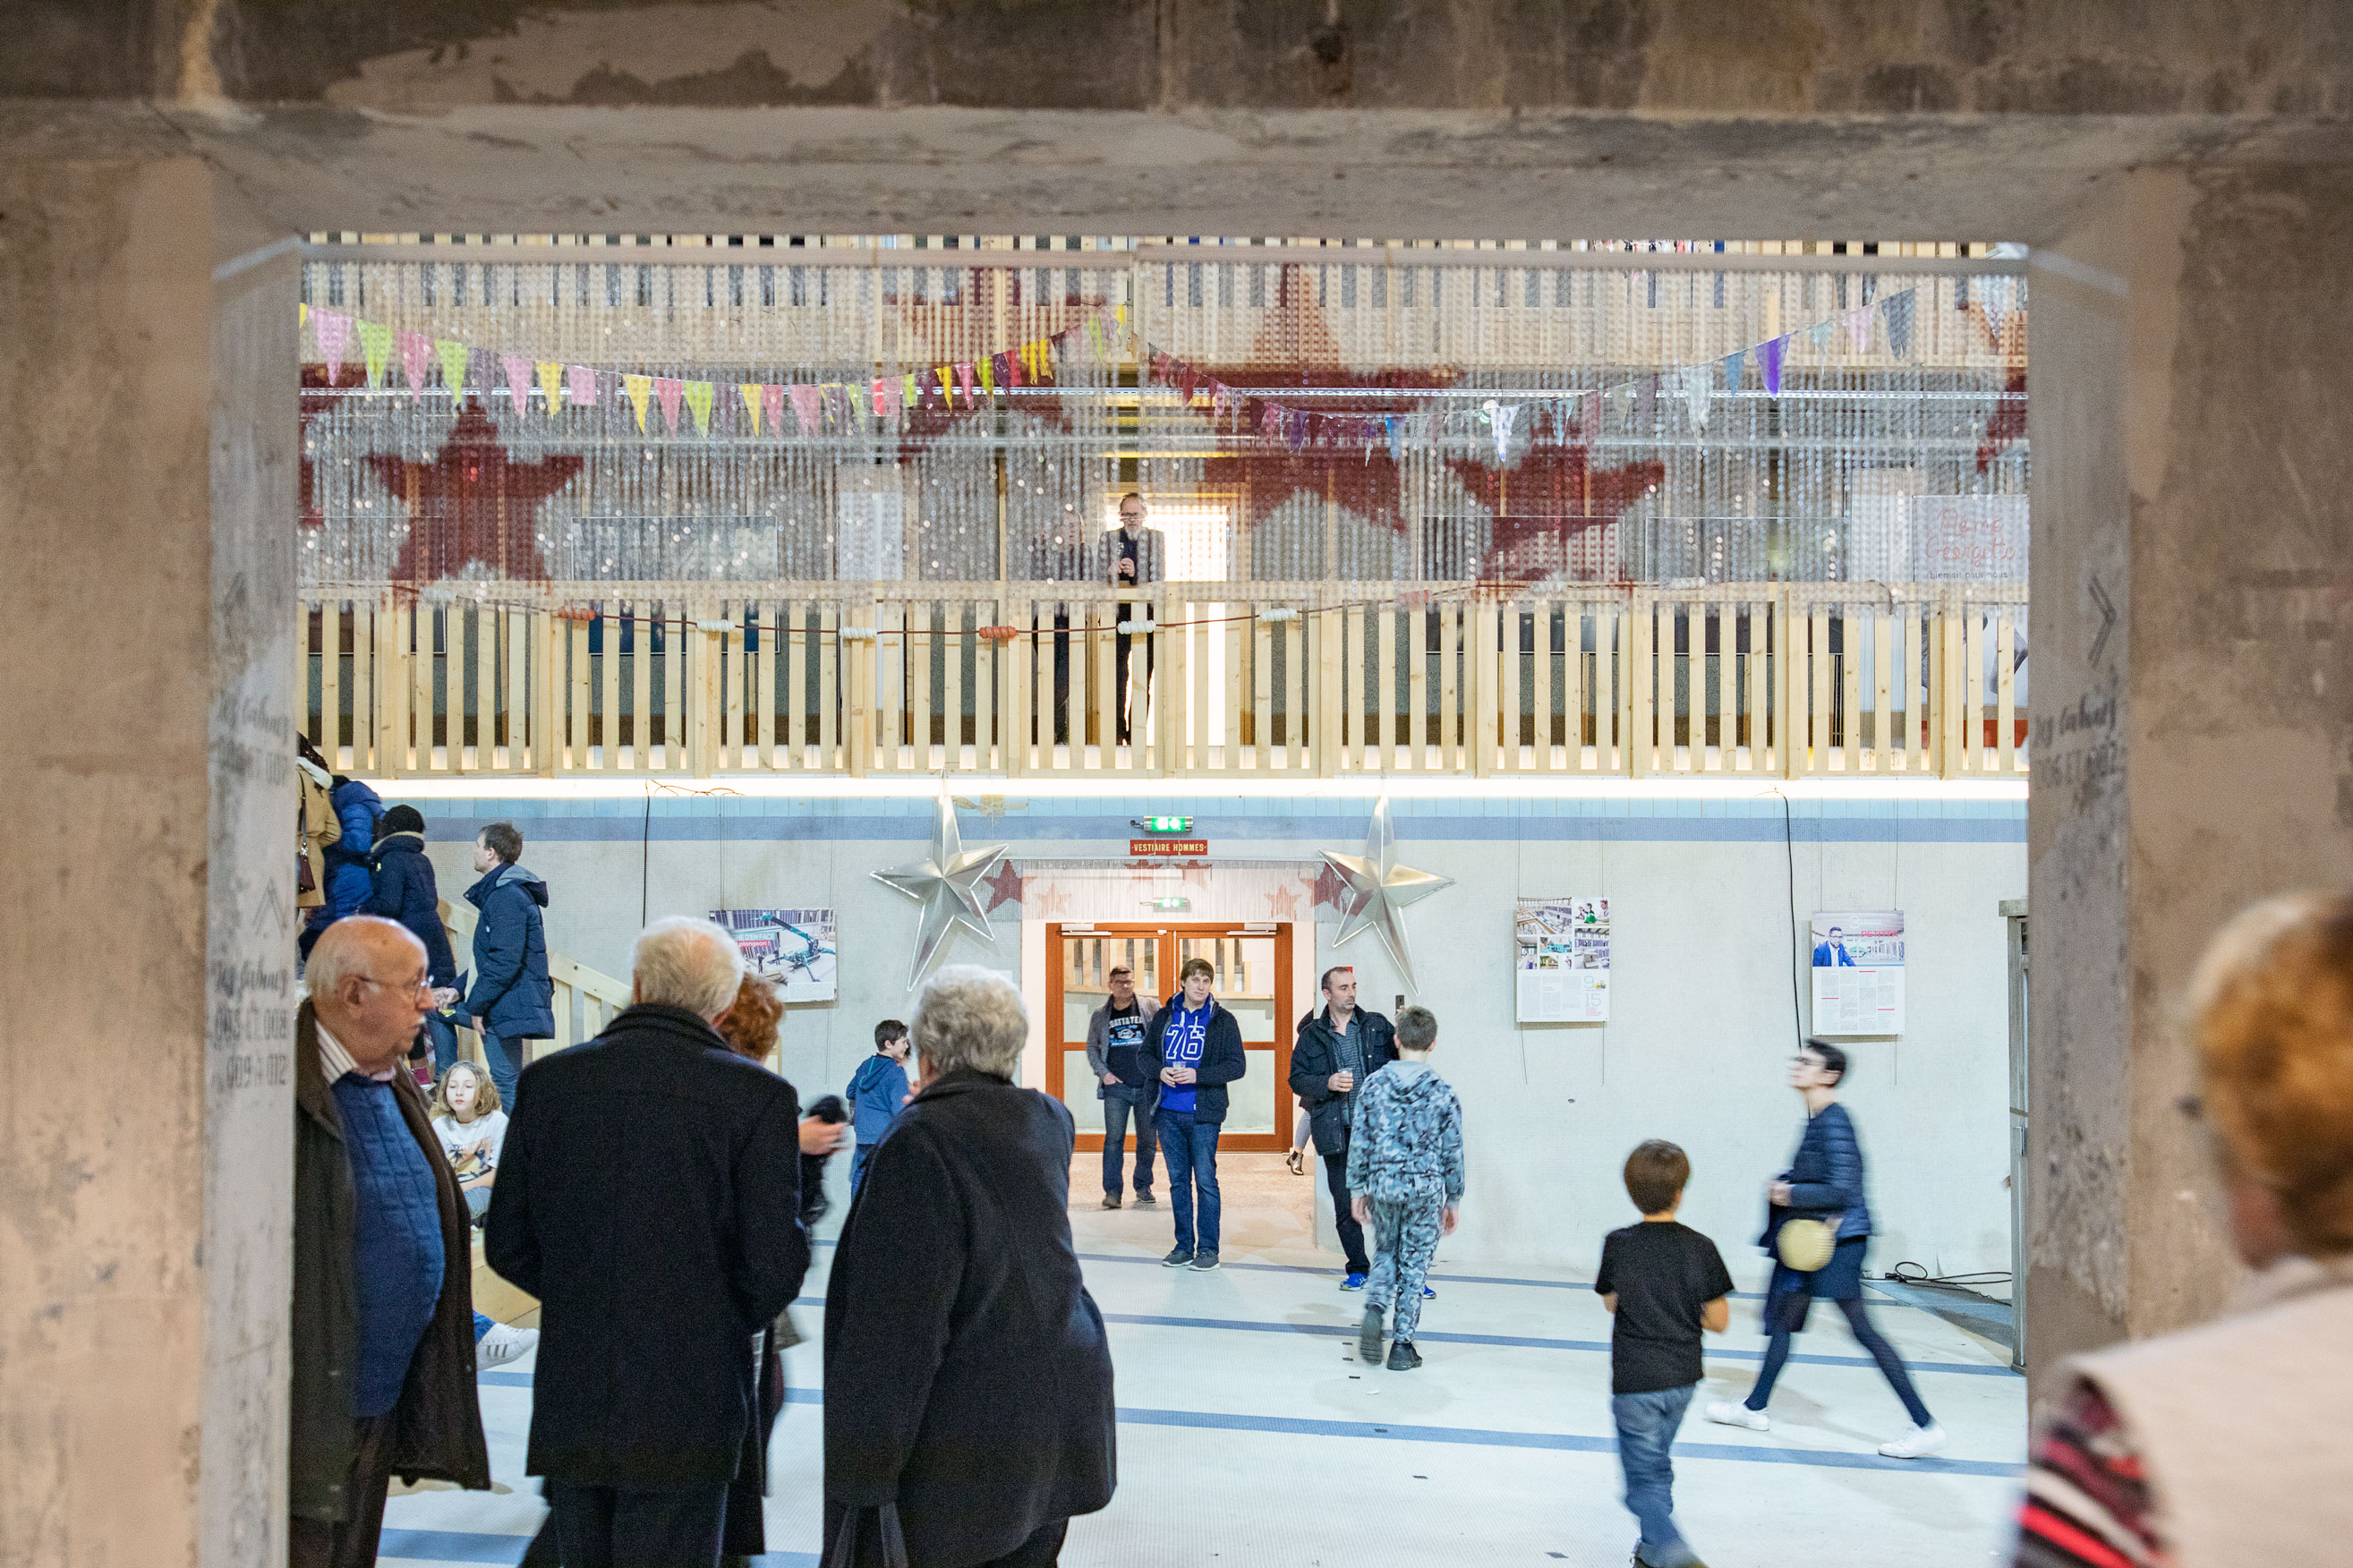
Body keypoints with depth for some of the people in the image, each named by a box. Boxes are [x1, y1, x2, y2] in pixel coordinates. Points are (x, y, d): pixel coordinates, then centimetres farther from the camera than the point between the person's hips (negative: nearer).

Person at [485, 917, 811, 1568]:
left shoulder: (548, 1081, 0)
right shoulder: (758, 1096, -10)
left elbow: (506, 1245, 6)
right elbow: (774, 1263, -11)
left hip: (569, 1399, 4)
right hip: (687, 1403, -3)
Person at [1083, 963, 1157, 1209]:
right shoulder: (1100, 1016, 9)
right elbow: (1091, 1047, 15)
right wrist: (1103, 1072, 0)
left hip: (1147, 1085, 0)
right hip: (1116, 1086, 0)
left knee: (1147, 1139, 5)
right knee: (1113, 1139, -6)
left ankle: (1143, 1187, 20)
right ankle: (1112, 1190, -3)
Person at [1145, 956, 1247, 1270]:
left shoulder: (1222, 1020, -2)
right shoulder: (1164, 1017, 9)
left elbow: (1237, 1065, -6)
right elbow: (1146, 1054, 15)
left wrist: (1197, 1075, -17)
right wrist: (1160, 1071, -7)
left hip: (1204, 1113, -4)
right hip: (1168, 1111, 4)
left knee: (1205, 1180, -3)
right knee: (1178, 1180, 10)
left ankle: (1208, 1248, 5)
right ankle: (1184, 1245, 19)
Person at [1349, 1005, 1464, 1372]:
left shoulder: (1373, 1085, -2)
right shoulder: (1442, 1092, -6)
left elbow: (1359, 1142, 1)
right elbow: (1453, 1152, -1)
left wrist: (1357, 1190, 11)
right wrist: (1454, 1200, 9)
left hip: (1382, 1185, 2)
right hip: (1425, 1188, -2)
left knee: (1386, 1254, 21)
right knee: (1414, 1265, 7)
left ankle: (1374, 1309, -5)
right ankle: (1402, 1345, 9)